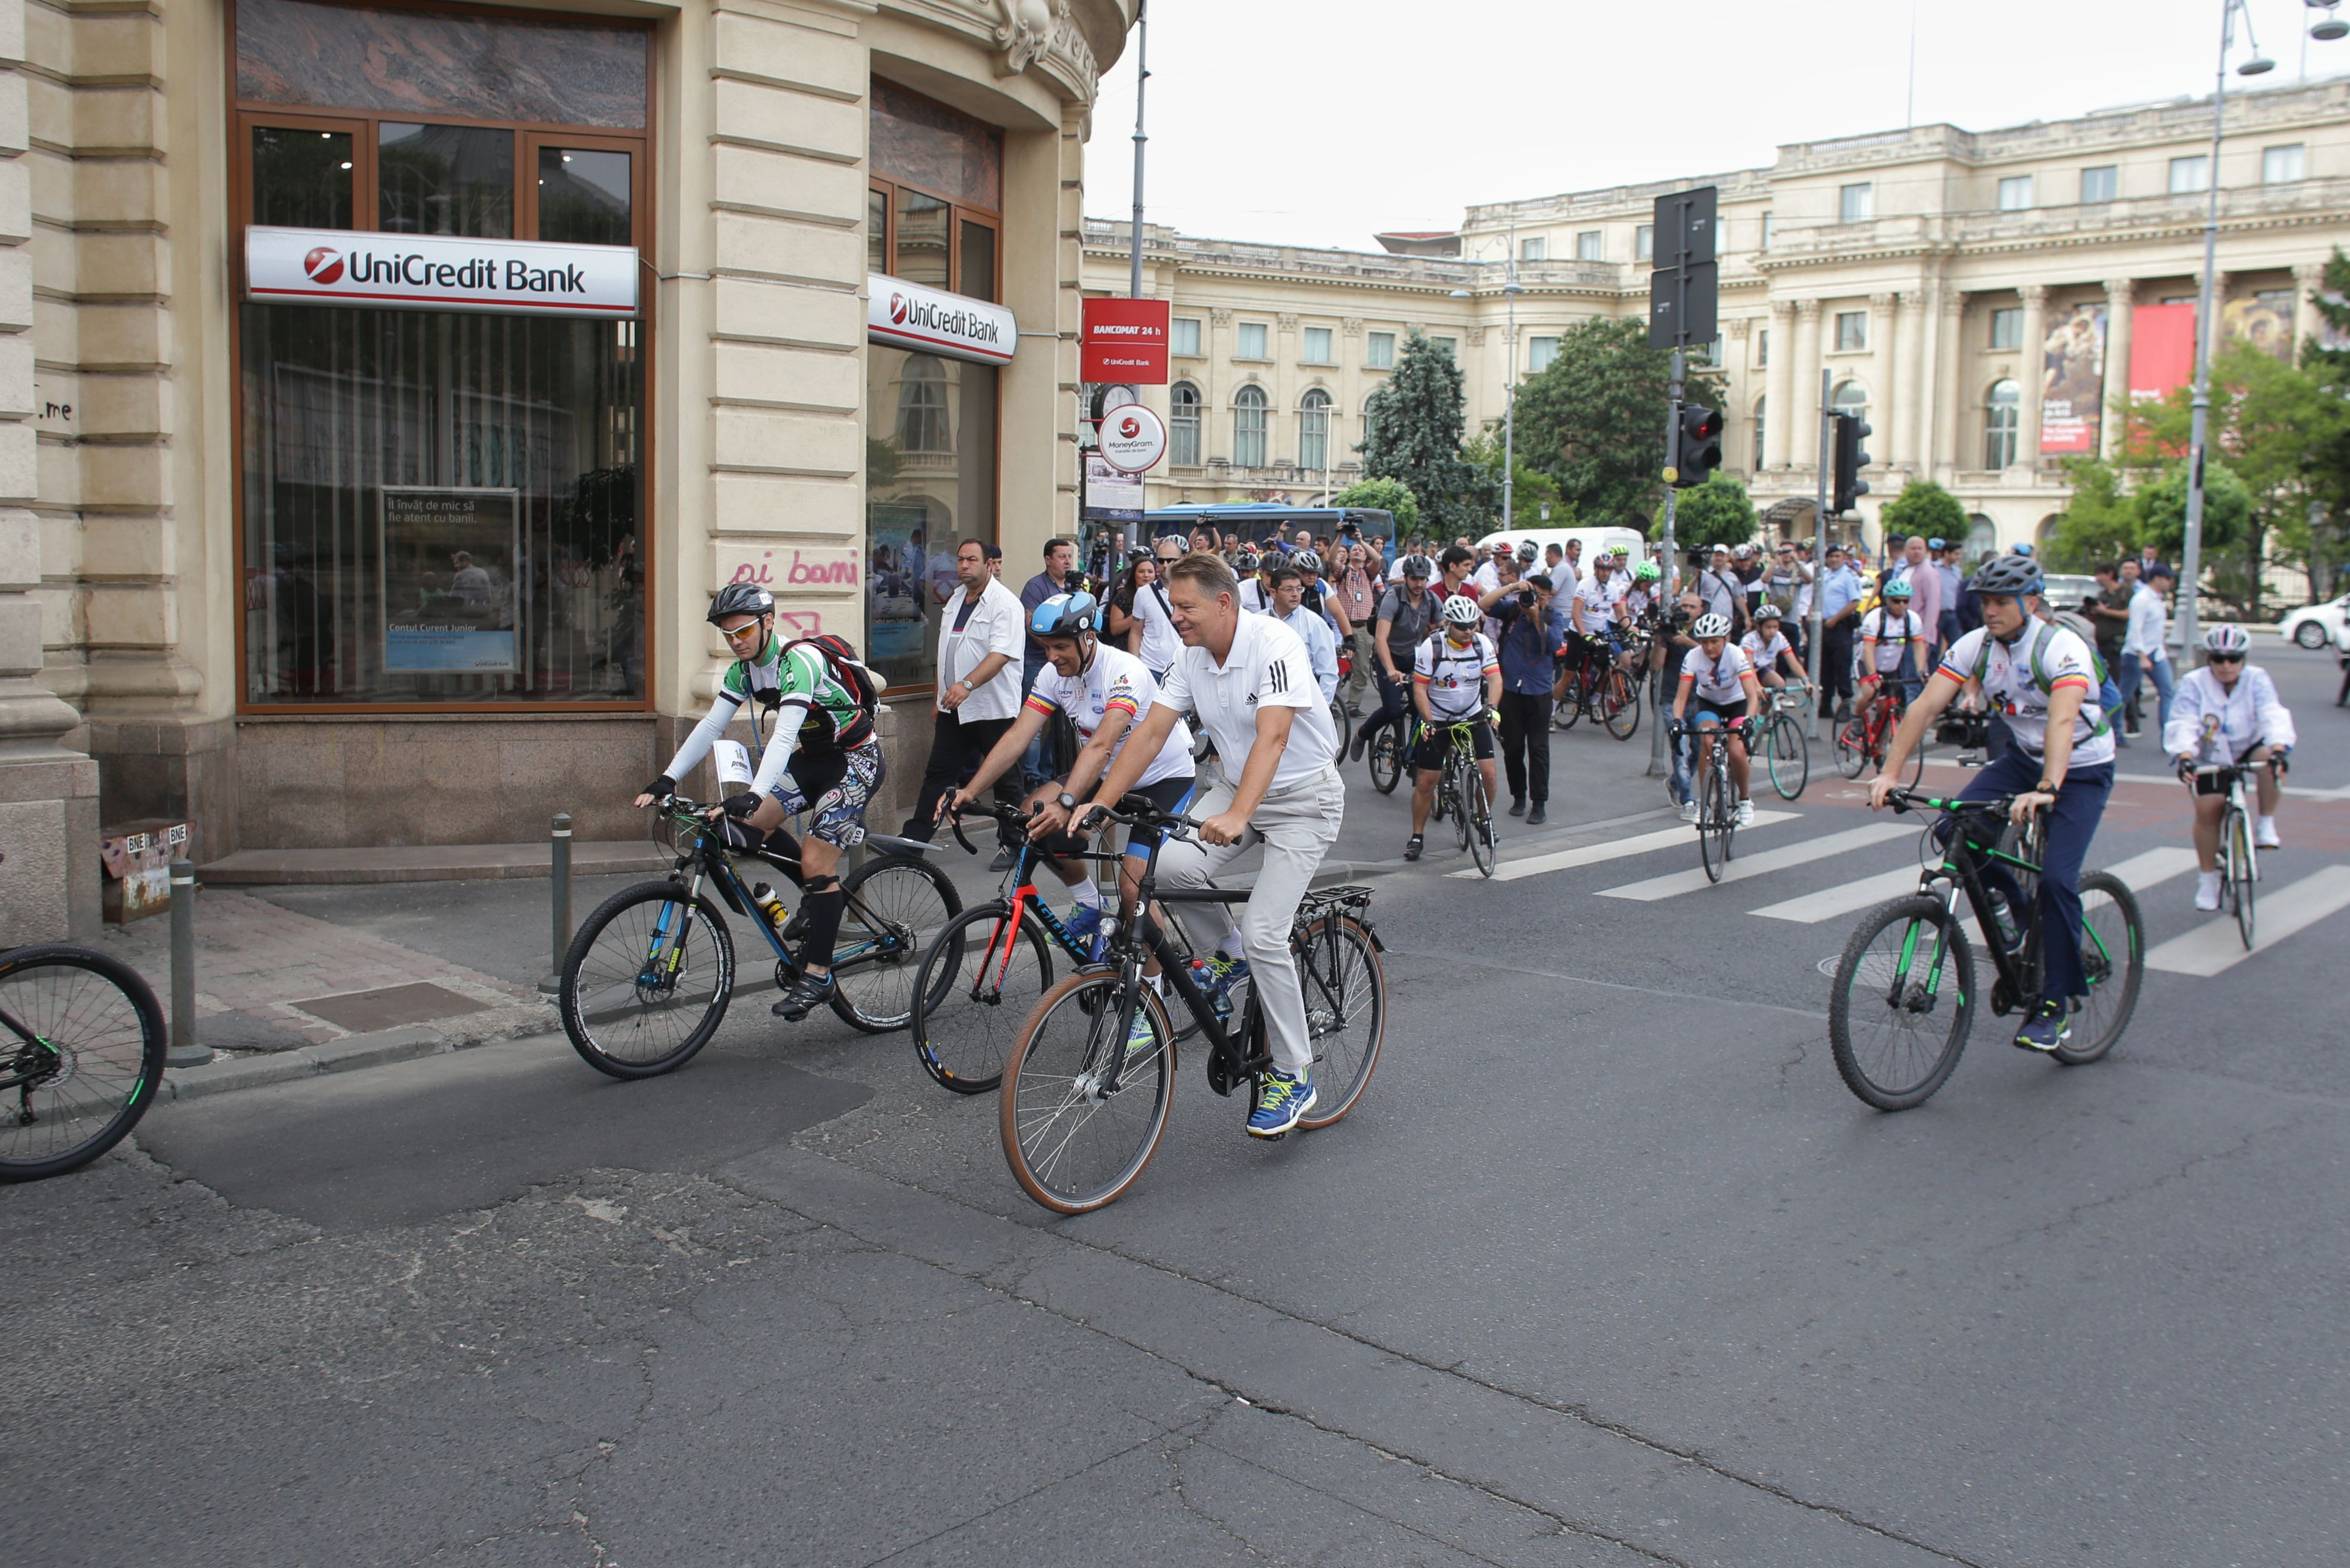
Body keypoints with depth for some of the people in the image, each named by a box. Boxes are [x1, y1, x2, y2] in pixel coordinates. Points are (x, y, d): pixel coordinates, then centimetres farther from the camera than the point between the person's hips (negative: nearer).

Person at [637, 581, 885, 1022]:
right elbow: (710, 726, -3)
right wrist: (667, 779, -13)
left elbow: (784, 736, -38)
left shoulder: (799, 662, -27)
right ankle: (820, 894, 15)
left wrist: (752, 796, -48)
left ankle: (817, 976, -7)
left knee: (816, 860, -16)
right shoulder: (744, 669, -2)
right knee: (750, 825, -6)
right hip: (813, 757, 8)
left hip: (856, 759, -8)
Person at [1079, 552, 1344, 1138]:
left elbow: (1272, 736, -36)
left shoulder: (1274, 643, -24)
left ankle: (1293, 1076, 2)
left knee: (1263, 935, -16)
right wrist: (1101, 803, -17)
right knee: (1173, 864, -22)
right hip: (1237, 786, 7)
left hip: (1303, 797, -6)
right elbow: (1151, 731, -5)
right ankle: (1230, 953, 10)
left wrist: (1237, 816, -49)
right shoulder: (1193, 656, -3)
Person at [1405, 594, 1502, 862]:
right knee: (1426, 781, -2)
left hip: (1474, 717, 2)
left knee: (1488, 772, -11)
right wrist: (1427, 721, -26)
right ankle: (1417, 837, 13)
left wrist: (1492, 707, -33)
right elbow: (1420, 688, -13)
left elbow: (1495, 679, -14)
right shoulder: (1431, 647, -15)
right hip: (1437, 721, -2)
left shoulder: (1483, 644, -7)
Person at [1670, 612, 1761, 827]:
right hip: (1709, 704, 1)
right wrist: (1677, 720, -43)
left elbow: (1752, 695, -32)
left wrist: (1749, 719, -50)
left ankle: (1745, 801, 4)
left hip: (1737, 704, -1)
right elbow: (1682, 696, -25)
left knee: (1736, 752, -22)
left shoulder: (1736, 654, -26)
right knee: (1707, 741, -29)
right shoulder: (1693, 657, -22)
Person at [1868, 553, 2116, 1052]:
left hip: (2082, 769, -5)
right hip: (2023, 757, 6)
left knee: (2056, 878, -19)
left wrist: (2046, 790, -56)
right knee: (1956, 826, -19)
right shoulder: (1976, 645, -11)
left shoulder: (2062, 647, -26)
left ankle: (2056, 1006, -7)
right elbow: (1925, 706, -18)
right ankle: (2008, 898, 12)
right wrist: (1889, 773, -29)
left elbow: (2062, 720, -41)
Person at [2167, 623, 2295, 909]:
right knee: (2207, 809, -14)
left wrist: (2278, 750, -45)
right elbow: (2183, 724, -24)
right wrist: (2185, 757, -43)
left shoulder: (2256, 679, -12)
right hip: (2211, 758, 0)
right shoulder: (2194, 683, -14)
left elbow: (2273, 716, -26)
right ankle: (2208, 877, 4)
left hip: (2249, 750, 0)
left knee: (2269, 758, -34)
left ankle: (2266, 823, -12)